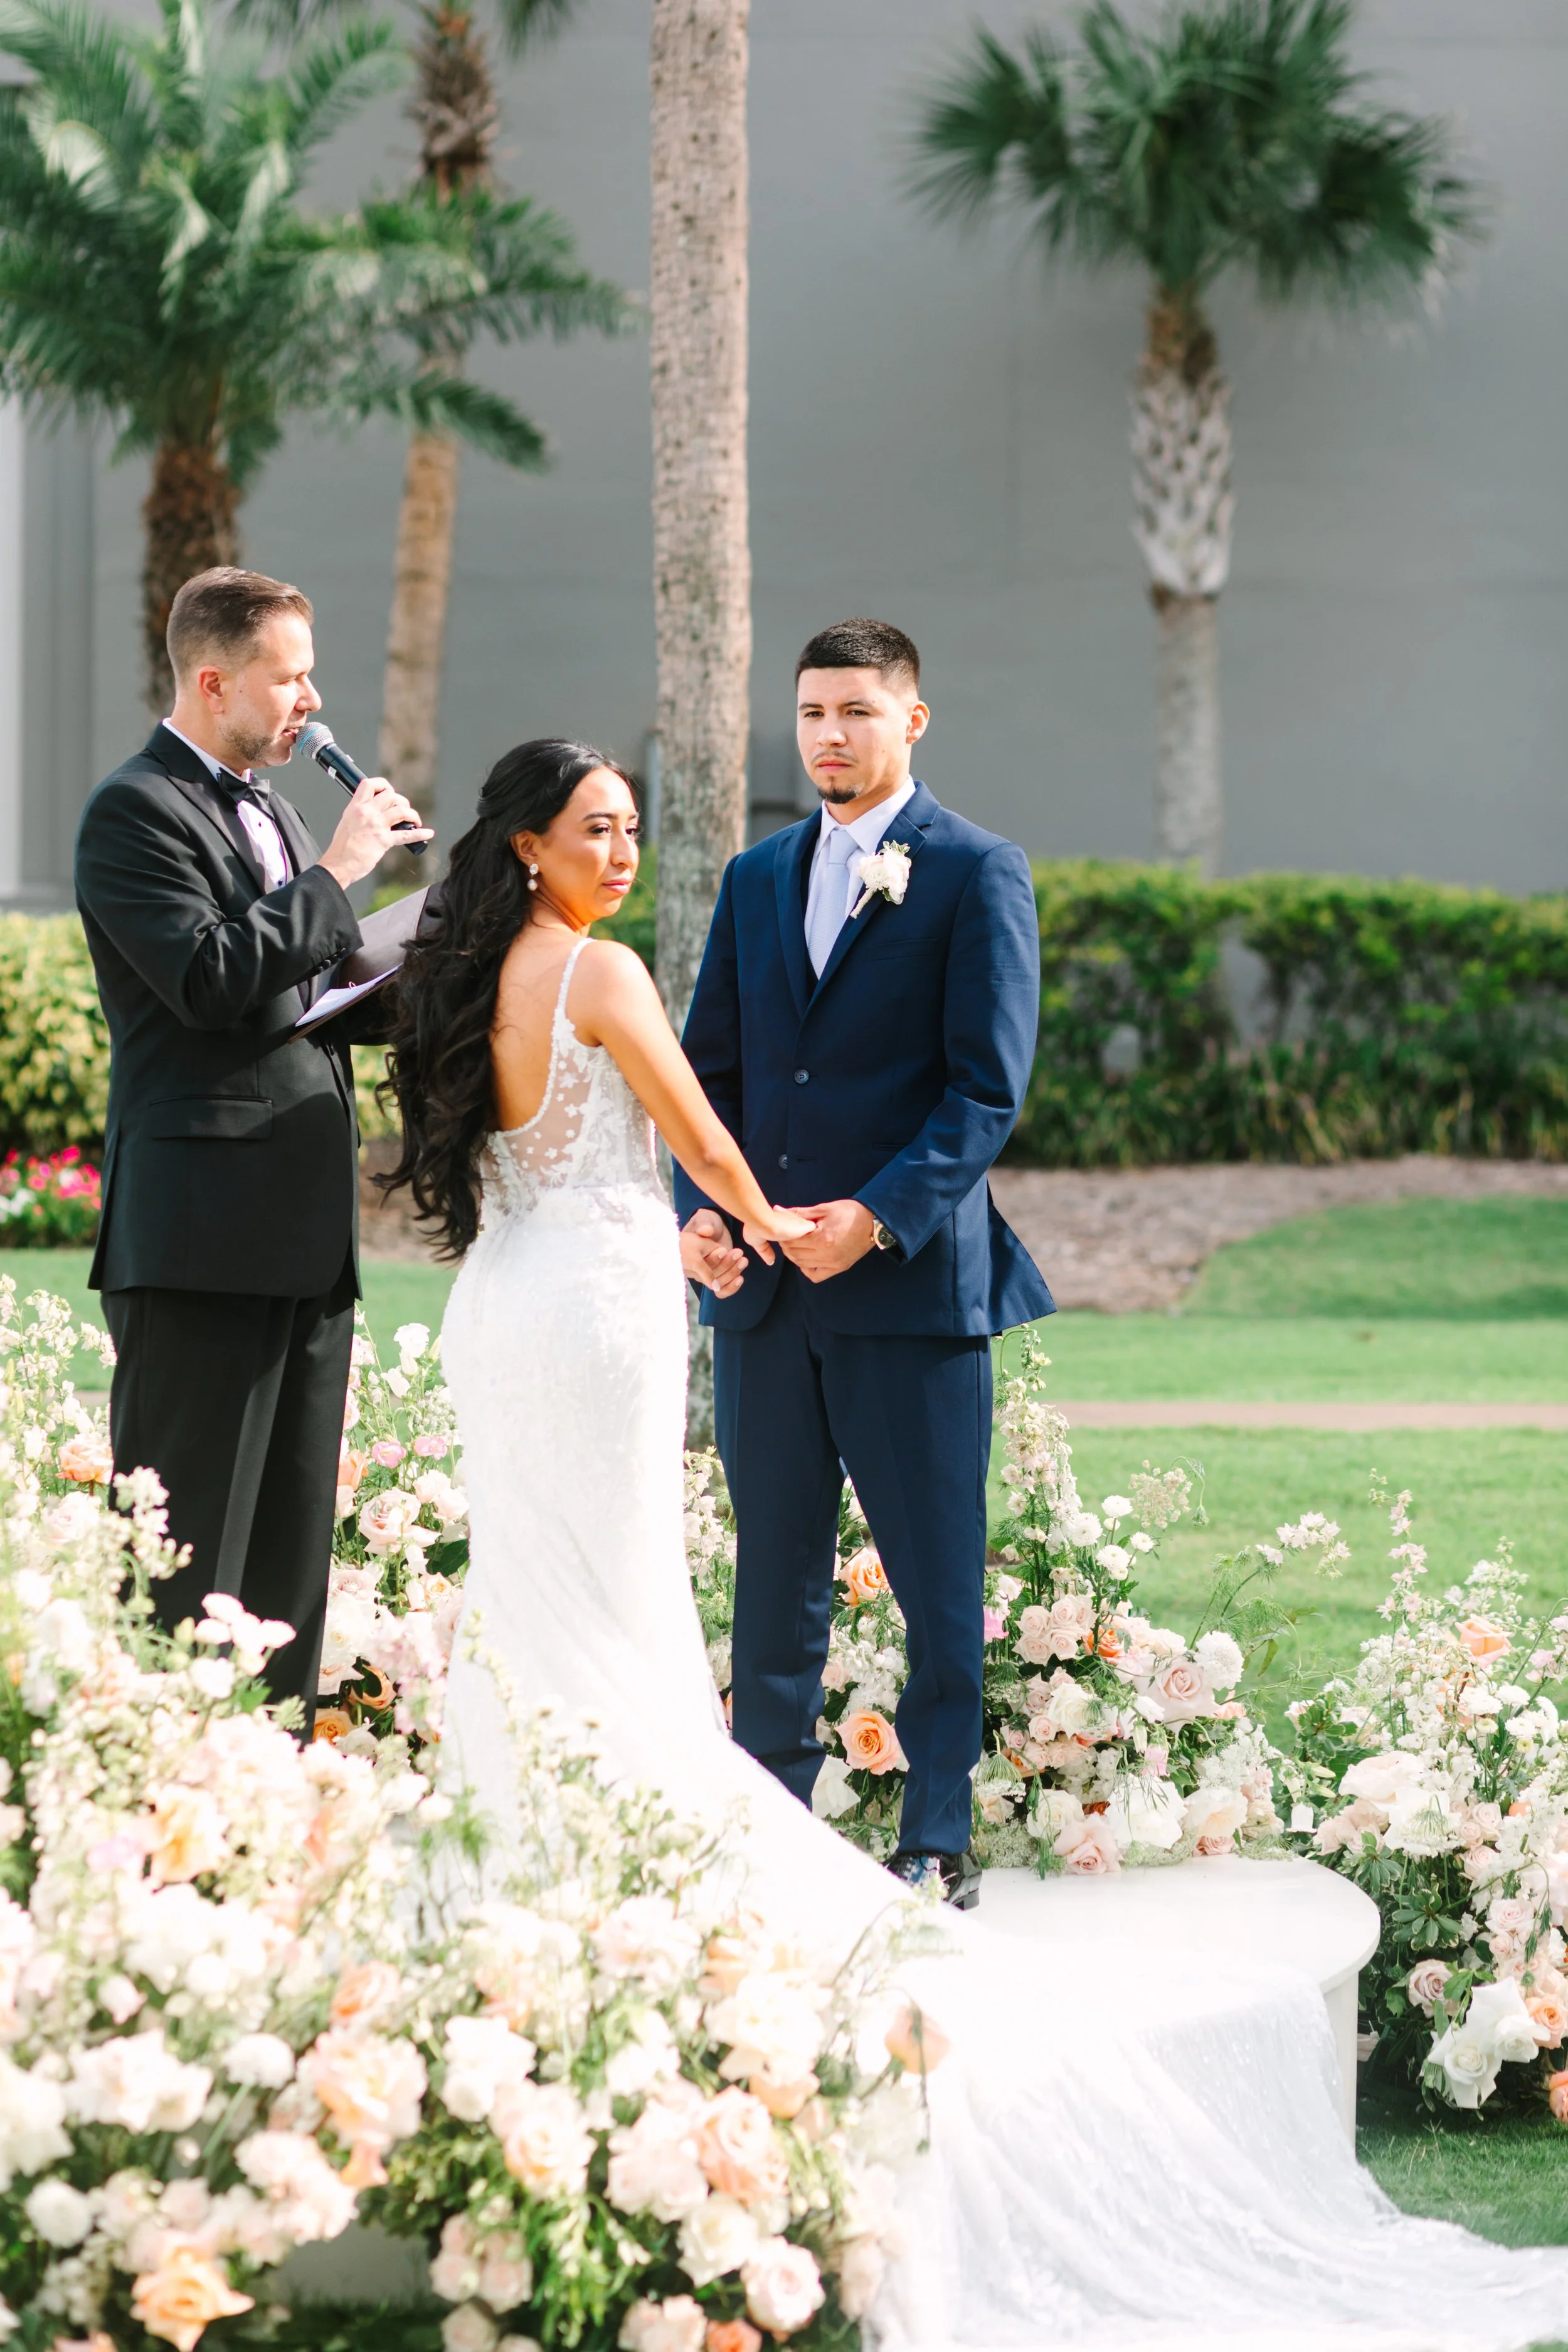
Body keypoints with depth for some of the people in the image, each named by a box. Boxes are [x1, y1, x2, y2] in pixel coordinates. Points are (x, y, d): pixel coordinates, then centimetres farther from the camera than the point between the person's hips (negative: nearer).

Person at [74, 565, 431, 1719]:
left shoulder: (272, 812, 20)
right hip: (202, 1233, -9)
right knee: (188, 1552, -8)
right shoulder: (136, 811, -7)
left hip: (307, 1234, 9)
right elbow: (212, 980, -20)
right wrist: (335, 874, -13)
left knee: (292, 1551, 10)